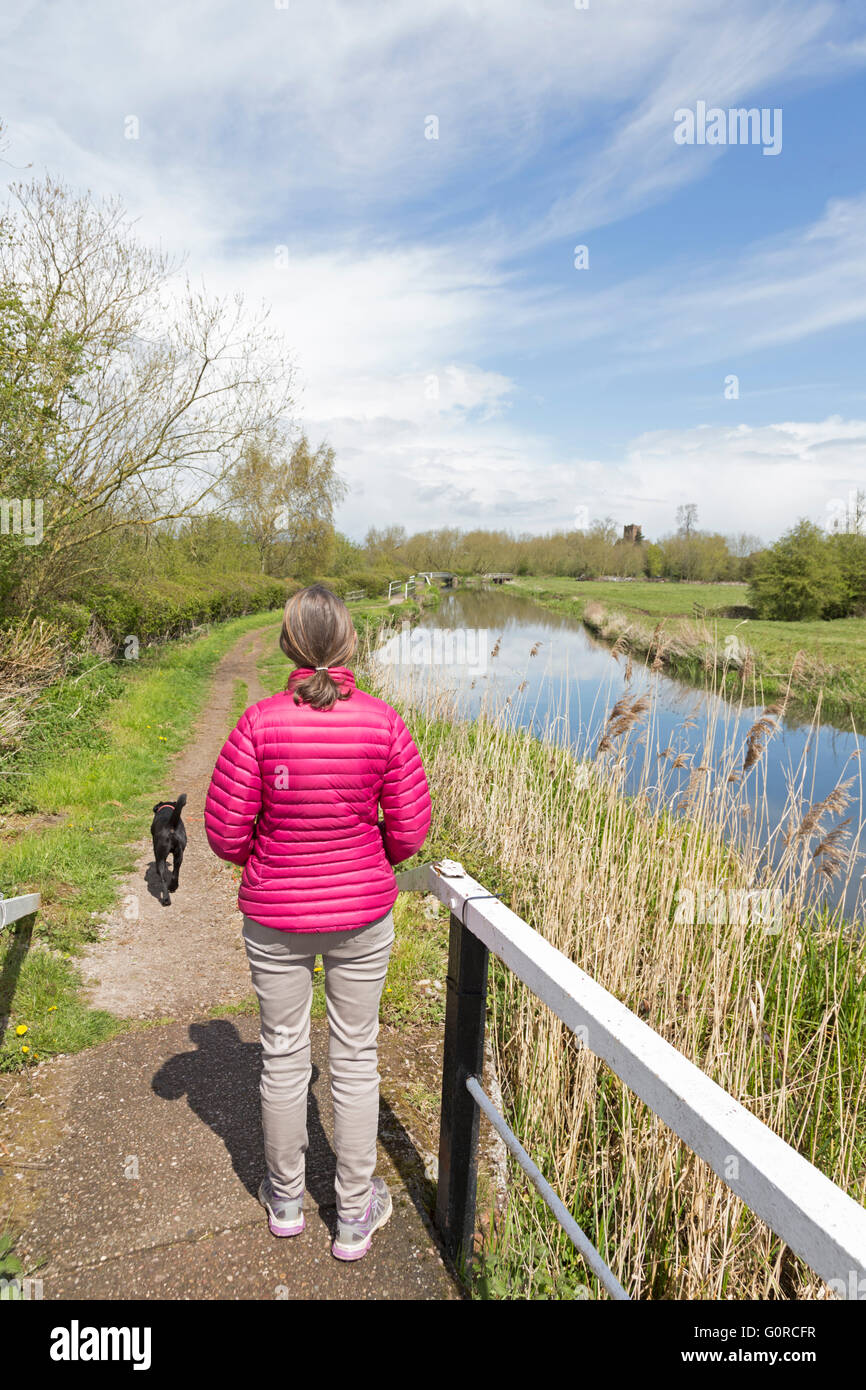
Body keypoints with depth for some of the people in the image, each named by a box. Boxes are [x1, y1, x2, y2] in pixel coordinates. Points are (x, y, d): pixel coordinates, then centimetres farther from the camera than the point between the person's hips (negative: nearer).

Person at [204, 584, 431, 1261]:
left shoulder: (260, 722, -16)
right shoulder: (383, 722, -14)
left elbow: (226, 830, -11)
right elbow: (410, 827, -7)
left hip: (275, 917, 0)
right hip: (363, 913, 0)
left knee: (283, 1053, 19)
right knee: (355, 1055, 17)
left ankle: (286, 1198, 42)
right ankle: (355, 1215, 34)